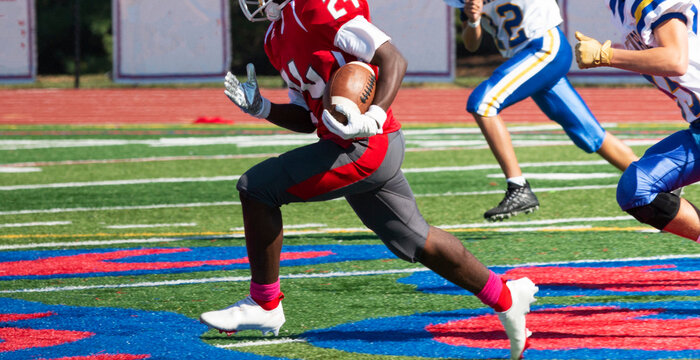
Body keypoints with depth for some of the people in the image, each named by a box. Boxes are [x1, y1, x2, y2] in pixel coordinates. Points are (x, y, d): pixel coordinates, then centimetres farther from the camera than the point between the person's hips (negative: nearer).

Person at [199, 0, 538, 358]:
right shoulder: (277, 37, 15)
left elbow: (392, 59, -17)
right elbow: (307, 118, 20)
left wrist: (374, 116, -31)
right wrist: (260, 107, 4)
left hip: (365, 146, -10)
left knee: (257, 188, -10)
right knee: (414, 241, 20)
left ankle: (264, 304, 0)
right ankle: (504, 297, 33)